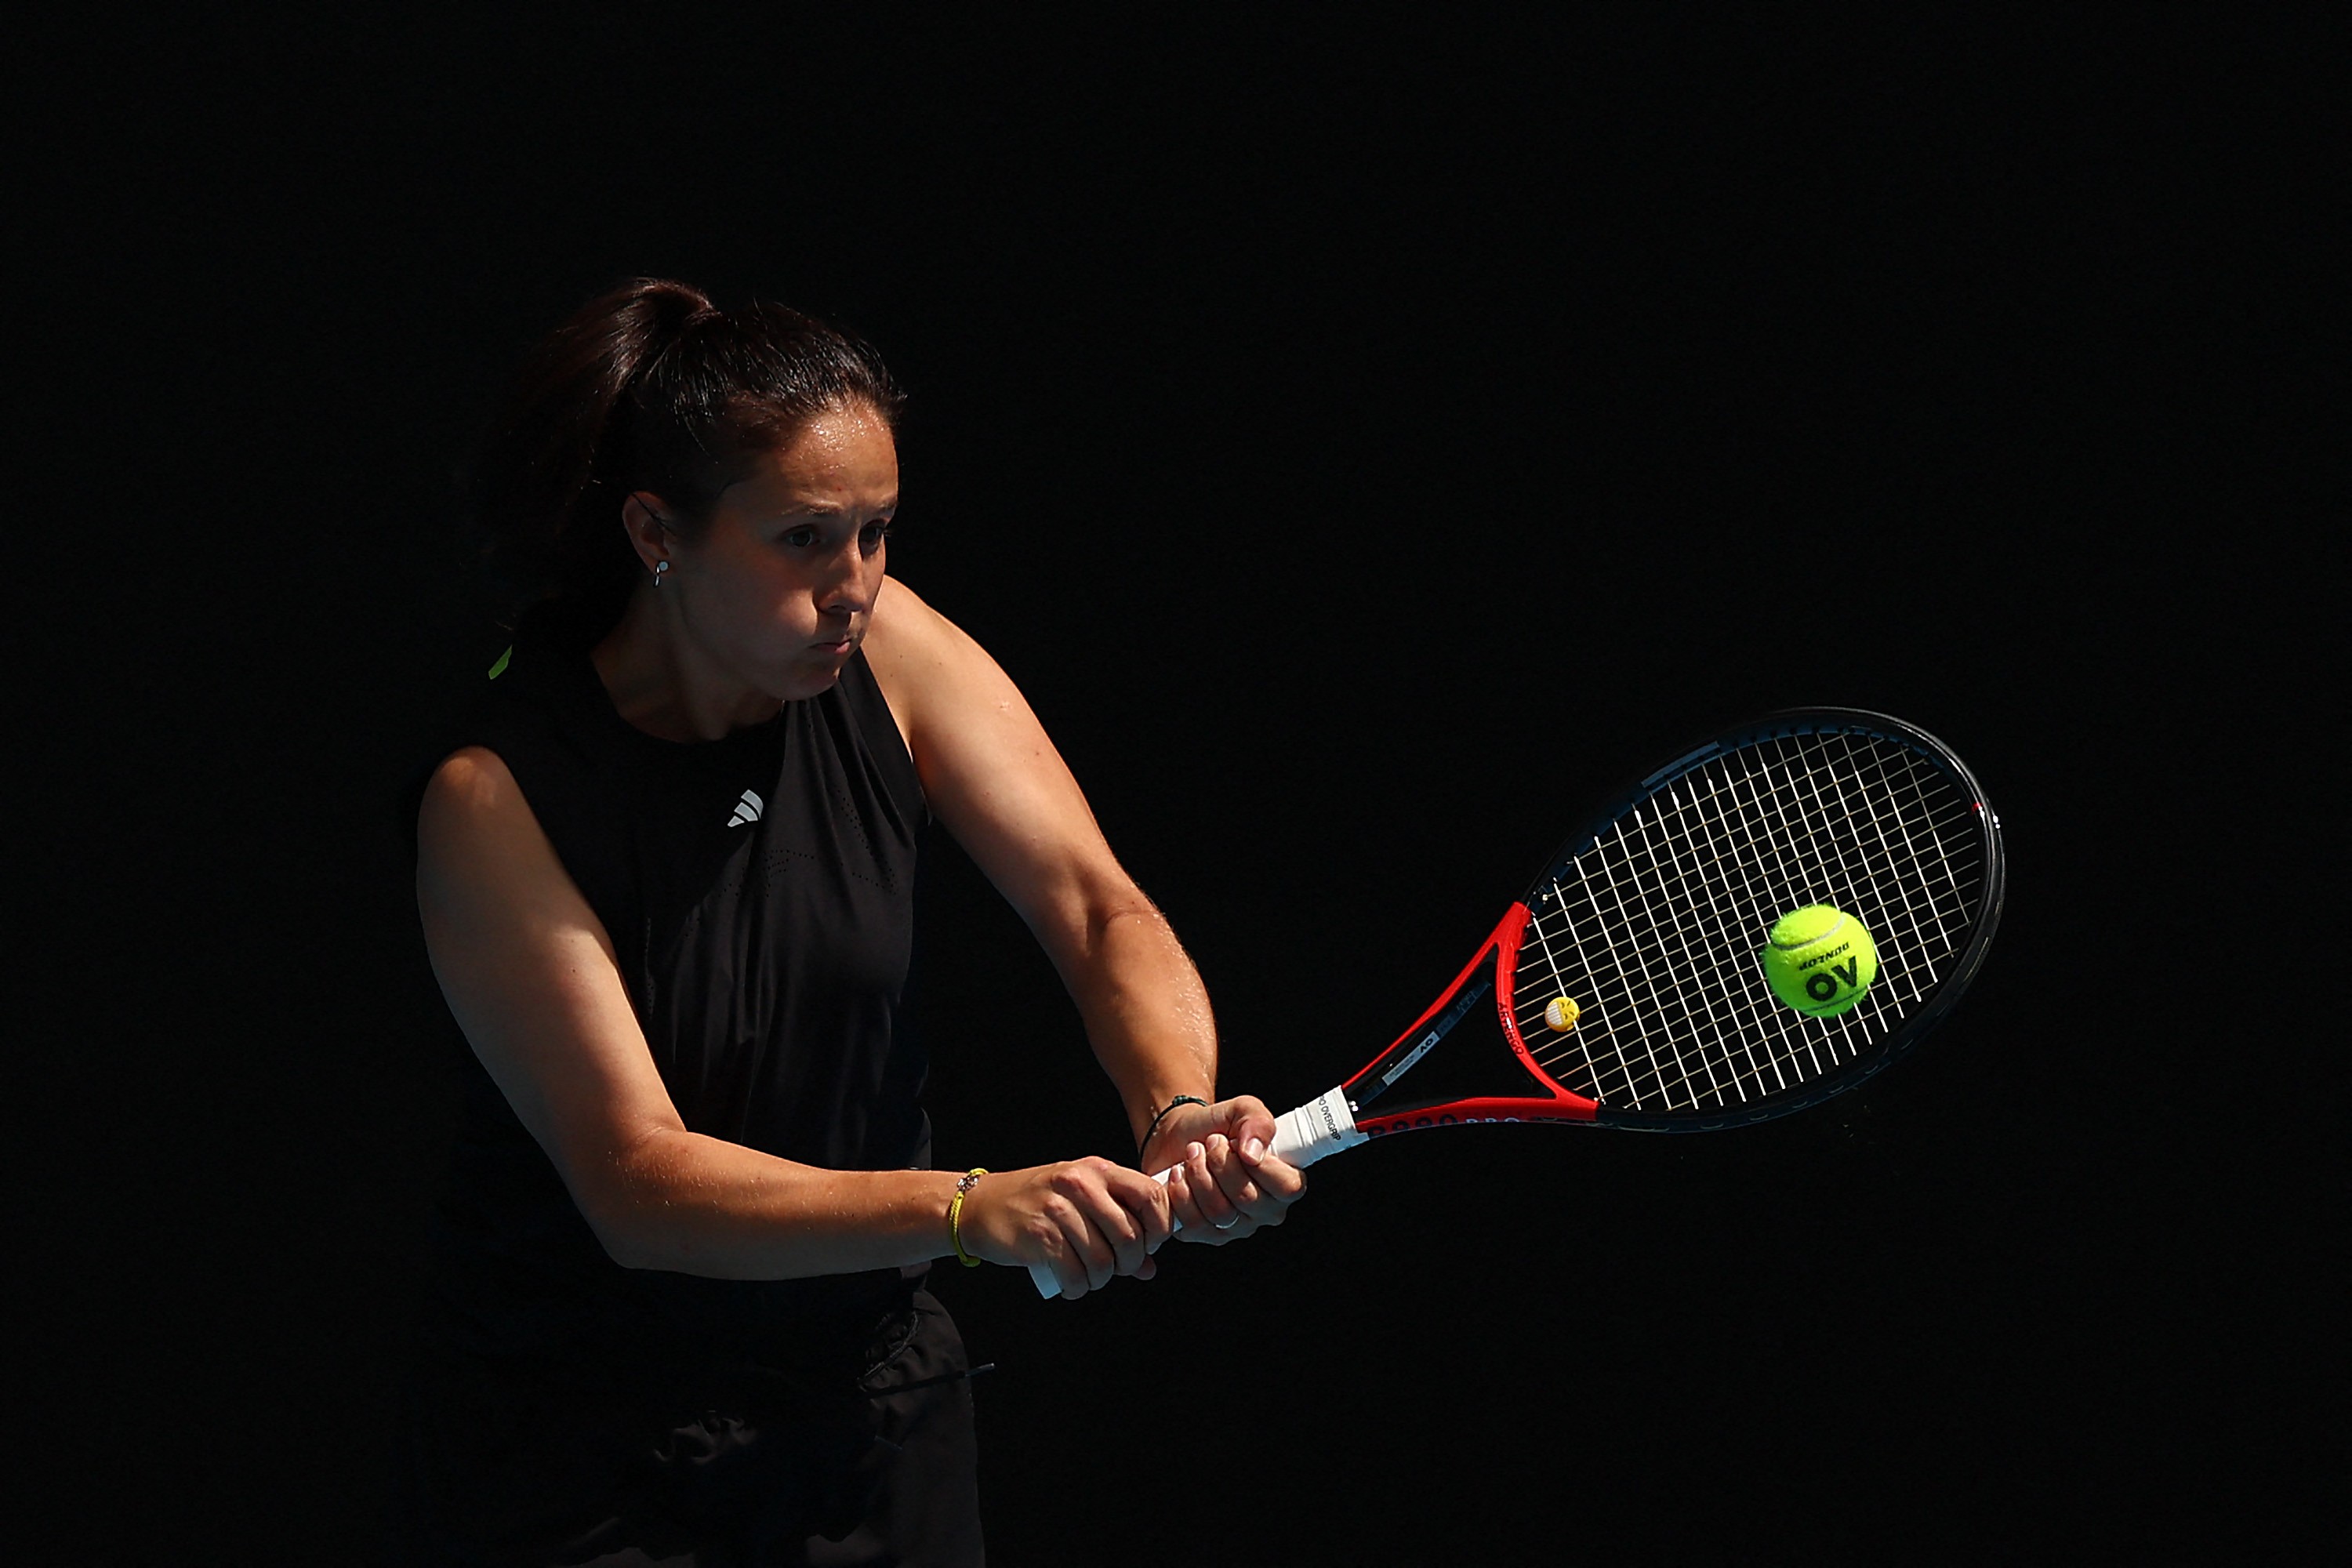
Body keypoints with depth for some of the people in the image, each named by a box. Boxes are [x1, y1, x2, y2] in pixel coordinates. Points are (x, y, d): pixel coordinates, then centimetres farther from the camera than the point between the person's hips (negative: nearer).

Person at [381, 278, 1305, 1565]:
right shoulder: (497, 793, -22)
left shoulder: (884, 651, -9)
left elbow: (1102, 912, -13)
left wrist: (1179, 1111, -35)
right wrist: (969, 1210, -40)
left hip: (873, 1409, 4)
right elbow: (634, 1181, -27)